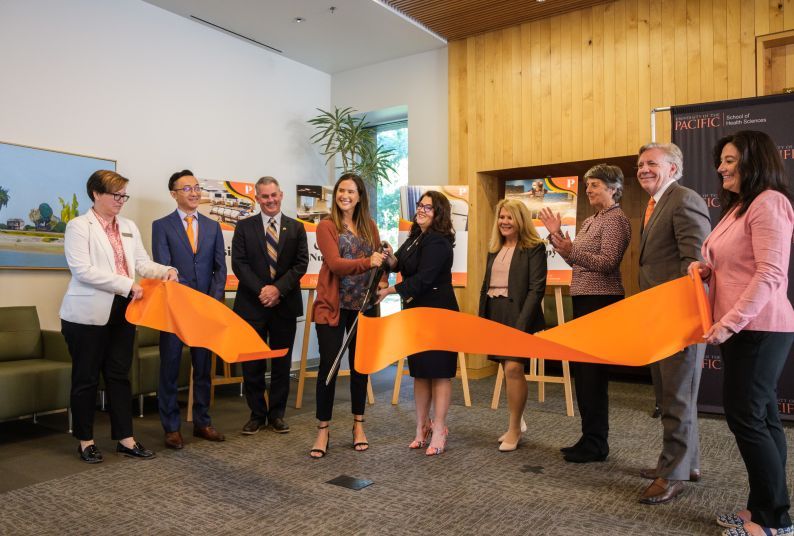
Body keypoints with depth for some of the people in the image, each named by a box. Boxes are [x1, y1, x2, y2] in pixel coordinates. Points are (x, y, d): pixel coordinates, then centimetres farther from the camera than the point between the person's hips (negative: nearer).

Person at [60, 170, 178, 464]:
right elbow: (83, 270, -17)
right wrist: (127, 285, -21)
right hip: (88, 314, -6)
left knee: (120, 375, 10)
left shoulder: (129, 227, 12)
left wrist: (165, 271, -13)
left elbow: (142, 263, 7)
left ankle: (125, 439, 17)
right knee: (86, 378, 7)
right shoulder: (78, 226, -7)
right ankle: (85, 440, 20)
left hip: (123, 311, 6)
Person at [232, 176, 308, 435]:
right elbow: (239, 263, -2)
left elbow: (301, 263, -1)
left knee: (282, 362, 8)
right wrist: (260, 290, -13)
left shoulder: (296, 227, 7)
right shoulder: (244, 227, 5)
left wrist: (278, 288, -13)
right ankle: (257, 413, 20)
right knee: (252, 363, 5)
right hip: (252, 304, 0)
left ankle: (277, 413, 21)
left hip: (285, 304, 1)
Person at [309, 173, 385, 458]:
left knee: (359, 364, 11)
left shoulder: (369, 226, 10)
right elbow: (335, 263, -16)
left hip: (363, 306, 4)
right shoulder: (327, 226, -3)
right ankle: (323, 429, 12)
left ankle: (358, 425, 25)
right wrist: (367, 262, -30)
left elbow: (378, 262, 13)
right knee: (328, 364, -1)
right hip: (333, 305, -4)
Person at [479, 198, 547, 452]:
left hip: (518, 314, -6)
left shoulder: (534, 248, -5)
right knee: (509, 370, 13)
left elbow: (536, 289, -12)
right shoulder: (494, 249, 16)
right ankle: (516, 425, 26)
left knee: (513, 368, -13)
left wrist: (521, 324, -20)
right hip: (494, 314, 6)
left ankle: (514, 429, 2)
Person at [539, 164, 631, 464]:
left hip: (601, 301, -10)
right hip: (584, 300, 10)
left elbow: (607, 262, -18)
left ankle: (596, 444, 7)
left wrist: (572, 250, -31)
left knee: (593, 371, -5)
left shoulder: (615, 219, -8)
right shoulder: (590, 221, 19)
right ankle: (590, 438, 25)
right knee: (581, 369, 13)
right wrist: (556, 234, 9)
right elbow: (576, 260, 17)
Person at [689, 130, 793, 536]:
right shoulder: (739, 206, 18)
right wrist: (706, 270, 6)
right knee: (761, 417, 12)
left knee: (745, 417, -5)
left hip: (759, 328, -10)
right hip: (741, 327, 10)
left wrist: (730, 321, -24)